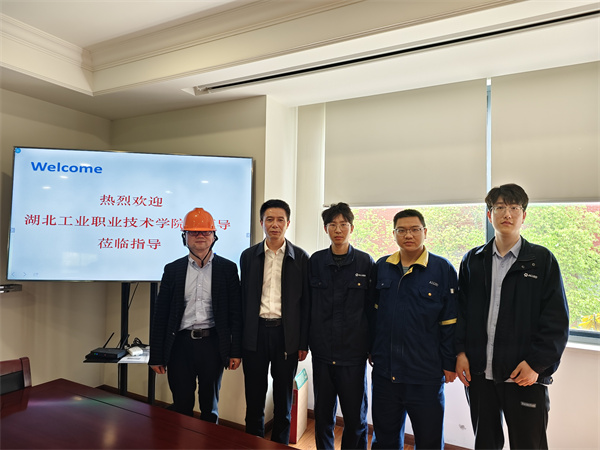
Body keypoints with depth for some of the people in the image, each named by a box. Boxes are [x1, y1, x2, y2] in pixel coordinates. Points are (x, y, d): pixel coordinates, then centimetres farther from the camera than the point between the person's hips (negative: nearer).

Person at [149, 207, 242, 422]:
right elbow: (160, 315, 5)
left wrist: (235, 351, -3)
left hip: (212, 343, 0)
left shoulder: (227, 268, 2)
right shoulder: (172, 269, 5)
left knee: (210, 406, 14)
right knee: (181, 407, 9)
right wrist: (157, 356, 3)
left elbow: (236, 313, 0)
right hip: (181, 344, 1)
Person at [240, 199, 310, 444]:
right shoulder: (248, 256, 4)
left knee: (283, 398, 13)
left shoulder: (301, 257, -1)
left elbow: (305, 302, 0)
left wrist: (303, 343, -2)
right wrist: (239, 339, 3)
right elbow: (243, 299, 6)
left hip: (286, 334, -1)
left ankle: (280, 444, 32)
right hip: (255, 332, 1)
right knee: (254, 398, 12)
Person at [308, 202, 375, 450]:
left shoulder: (366, 263, -2)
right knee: (323, 415, 14)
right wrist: (304, 340, 4)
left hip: (353, 353, -1)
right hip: (322, 352, 2)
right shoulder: (315, 261, 3)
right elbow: (307, 304, 6)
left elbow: (372, 308, 1)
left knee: (356, 418, 9)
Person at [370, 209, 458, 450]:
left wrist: (449, 363, -3)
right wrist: (371, 350, 10)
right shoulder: (381, 267, 4)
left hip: (426, 375, -3)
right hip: (384, 372, 3)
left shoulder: (442, 269, -6)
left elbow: (450, 322, -4)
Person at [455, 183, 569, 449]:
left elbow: (557, 320, -3)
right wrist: (461, 351, -1)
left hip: (526, 376, -2)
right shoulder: (473, 260, 8)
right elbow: (460, 309, 8)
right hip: (479, 372, 3)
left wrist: (536, 363, -10)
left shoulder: (543, 260, 0)